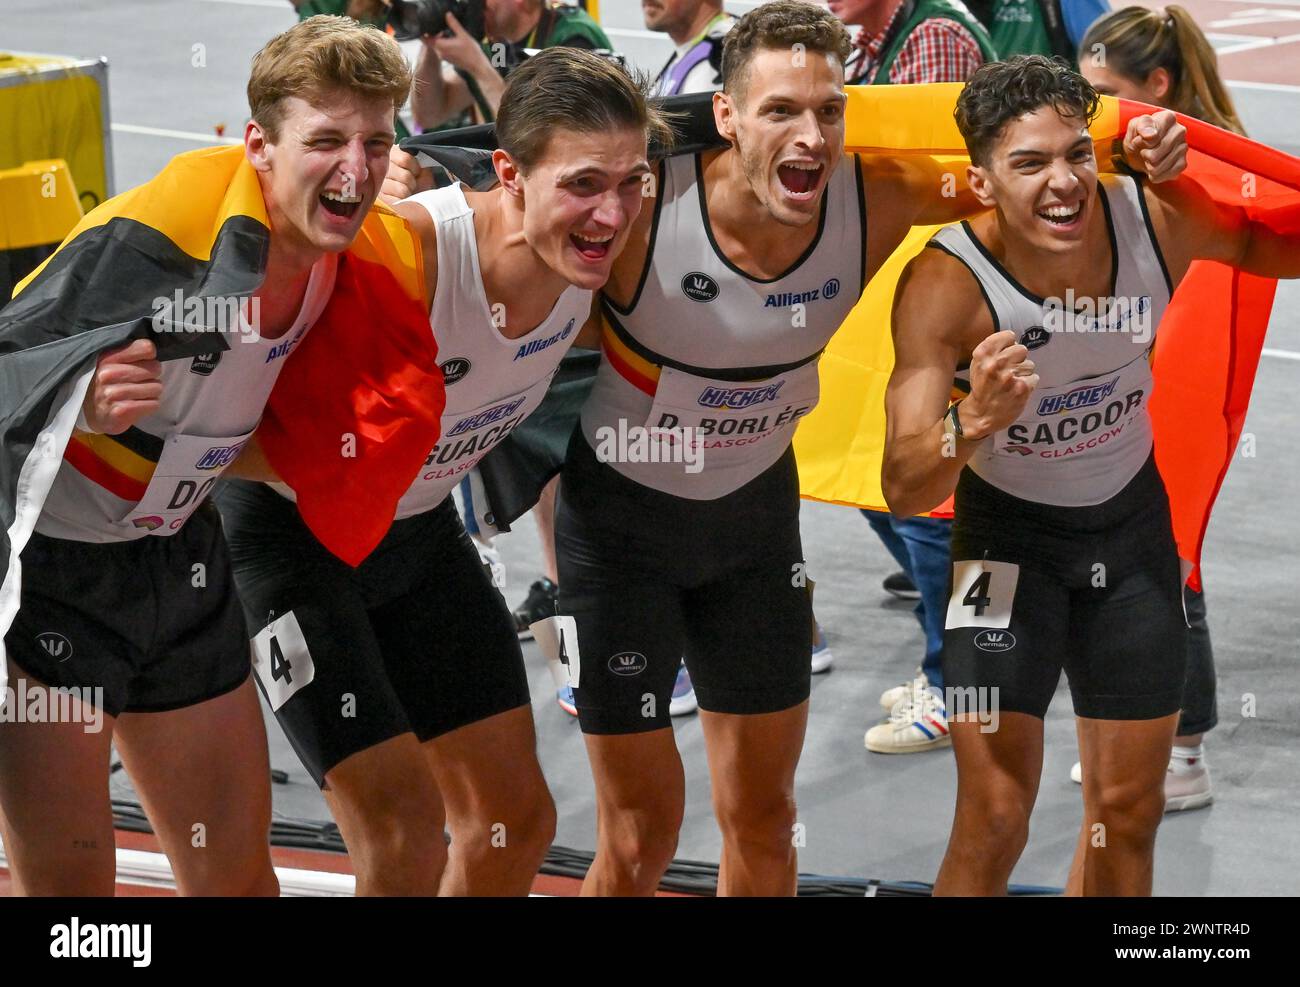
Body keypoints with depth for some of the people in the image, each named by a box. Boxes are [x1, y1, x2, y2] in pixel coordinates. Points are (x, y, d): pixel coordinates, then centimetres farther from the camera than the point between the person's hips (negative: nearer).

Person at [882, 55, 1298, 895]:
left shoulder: (1156, 218, -20)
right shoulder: (946, 284, -29)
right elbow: (904, 489, -33)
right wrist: (973, 422, -53)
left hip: (1133, 520, 4)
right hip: (1010, 533, -4)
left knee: (1129, 812, 12)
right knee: (995, 818, -10)